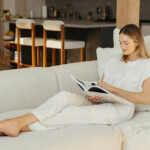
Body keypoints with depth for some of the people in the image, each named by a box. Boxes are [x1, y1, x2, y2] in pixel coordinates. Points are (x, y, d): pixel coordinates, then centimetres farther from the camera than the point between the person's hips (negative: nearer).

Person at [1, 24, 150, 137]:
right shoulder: (114, 61, 24)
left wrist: (112, 88, -10)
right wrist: (94, 95, -4)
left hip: (121, 108, -5)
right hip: (100, 102, 5)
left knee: (73, 112, -32)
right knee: (65, 96, -27)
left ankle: (20, 126, -42)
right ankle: (16, 122, -43)